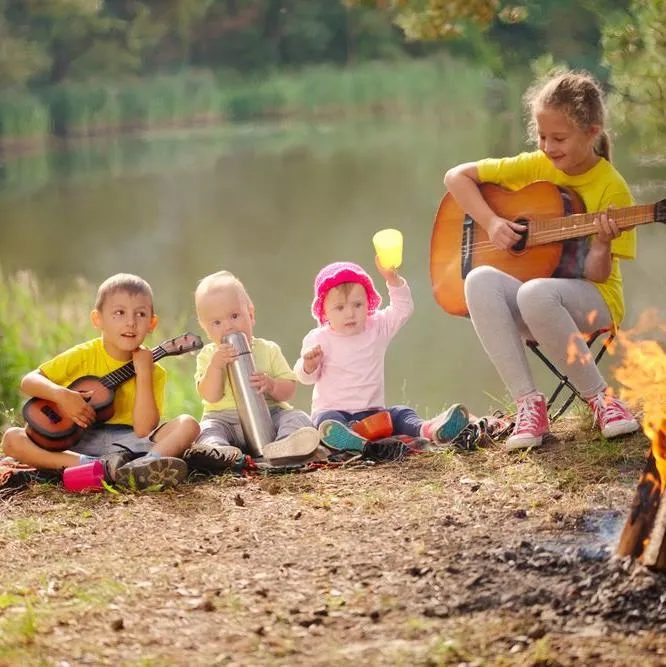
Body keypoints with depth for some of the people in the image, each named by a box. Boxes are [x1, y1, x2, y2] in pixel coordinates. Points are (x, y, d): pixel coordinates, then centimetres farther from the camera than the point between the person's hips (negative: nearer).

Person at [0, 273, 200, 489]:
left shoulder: (153, 371, -1)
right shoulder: (84, 355, 0)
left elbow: (143, 430, -14)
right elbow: (29, 381, 0)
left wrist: (143, 372, -16)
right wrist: (61, 395, -20)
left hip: (127, 443, 0)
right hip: (76, 443, 0)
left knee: (188, 424, -21)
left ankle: (141, 467, -50)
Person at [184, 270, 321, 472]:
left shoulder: (268, 350, 9)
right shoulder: (208, 356, 8)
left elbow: (289, 389, 4)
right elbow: (210, 396, -5)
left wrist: (271, 385, -18)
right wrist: (216, 365, -20)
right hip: (224, 419, 0)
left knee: (297, 418, -25)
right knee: (208, 428, -29)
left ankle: (281, 447, -58)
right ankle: (219, 451, -62)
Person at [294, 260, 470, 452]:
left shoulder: (377, 328, 8)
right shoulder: (318, 339, 1)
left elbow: (403, 309, 0)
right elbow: (306, 377, 2)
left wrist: (392, 278, -16)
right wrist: (309, 365, -24)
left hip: (372, 411, 4)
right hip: (332, 410, -3)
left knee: (400, 414, -21)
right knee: (327, 420, -35)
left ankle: (426, 429, -51)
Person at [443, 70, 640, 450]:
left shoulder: (611, 187, -8)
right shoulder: (534, 167, 3)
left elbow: (596, 274, -12)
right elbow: (457, 176, 5)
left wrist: (601, 244, -33)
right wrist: (491, 223, -9)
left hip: (593, 301, -4)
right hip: (530, 308, 4)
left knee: (535, 293, -39)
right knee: (480, 281, -30)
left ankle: (600, 397, -21)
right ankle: (528, 402, -29)